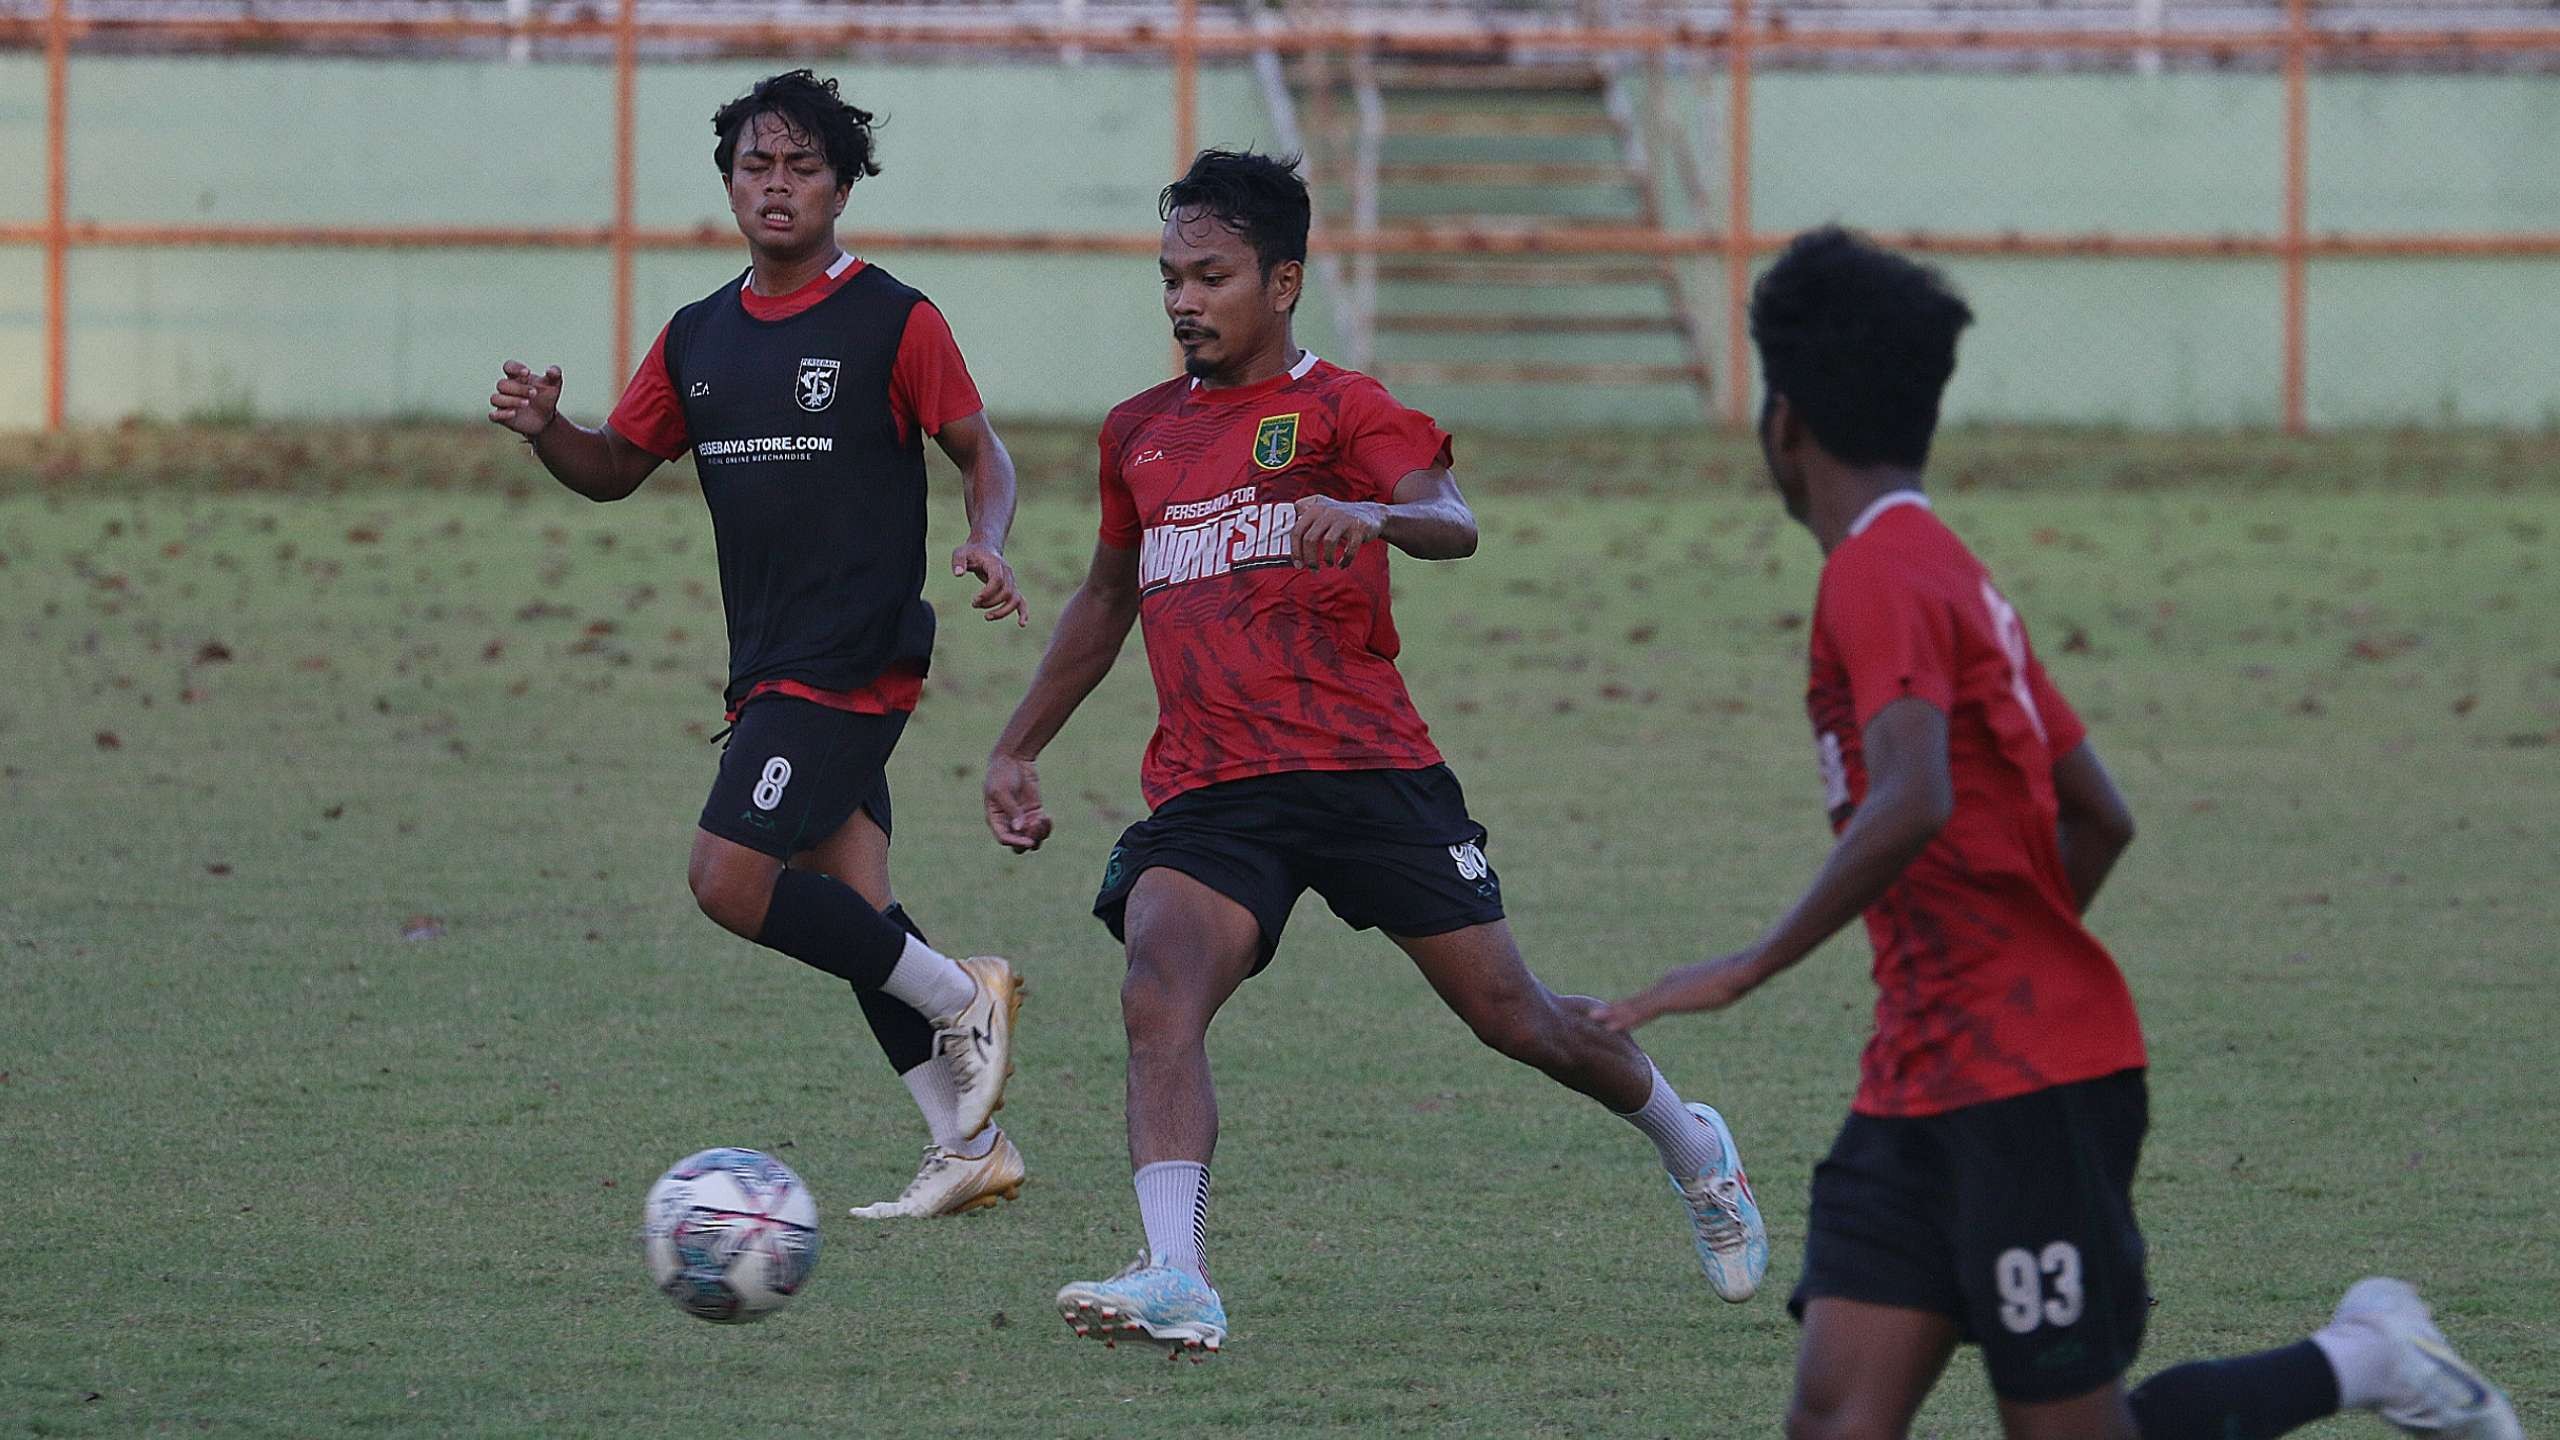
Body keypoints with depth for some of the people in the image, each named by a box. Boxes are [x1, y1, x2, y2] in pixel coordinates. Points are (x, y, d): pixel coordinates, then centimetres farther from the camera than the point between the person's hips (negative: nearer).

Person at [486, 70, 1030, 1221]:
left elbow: (981, 454, 0)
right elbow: (615, 468, 19)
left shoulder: (894, 322, -5)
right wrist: (543, 430, -2)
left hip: (854, 659, -7)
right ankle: (968, 1146, 11)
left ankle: (959, 998, -3)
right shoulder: (699, 337, 14)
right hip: (768, 669, 7)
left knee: (730, 879, -18)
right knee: (849, 917, 5)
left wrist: (985, 547, -20)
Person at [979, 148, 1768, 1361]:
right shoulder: (1140, 436, 17)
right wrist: (1017, 749, 31)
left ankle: (1693, 1149, 33)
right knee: (1157, 999, -24)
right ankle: (1176, 1283, -36)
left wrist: (1371, 514, -41)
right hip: (1205, 793, 4)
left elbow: (1454, 524, -18)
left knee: (1513, 1017, 4)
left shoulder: (1338, 408, 0)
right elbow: (1108, 599, 32)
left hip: (1366, 770, -4)